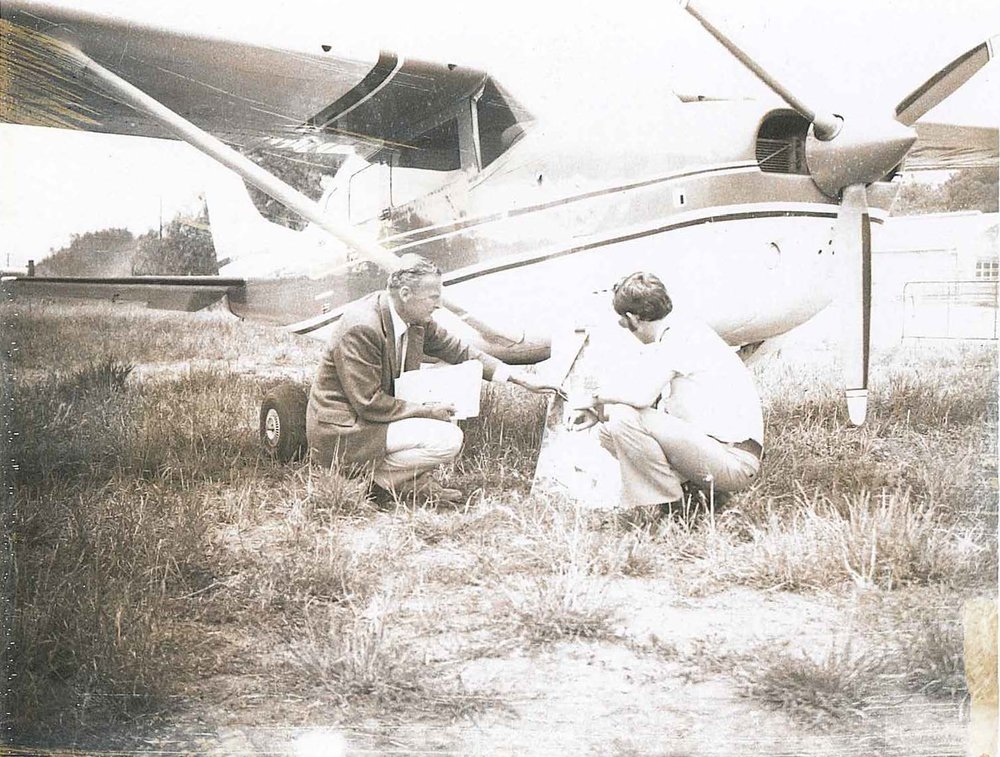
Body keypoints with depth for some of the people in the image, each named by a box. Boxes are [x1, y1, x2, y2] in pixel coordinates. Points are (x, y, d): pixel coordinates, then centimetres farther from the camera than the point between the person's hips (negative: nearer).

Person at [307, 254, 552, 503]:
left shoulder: (417, 321, -2)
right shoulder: (360, 328, -26)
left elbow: (459, 351, 8)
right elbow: (369, 404, -24)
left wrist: (520, 377, 3)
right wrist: (426, 410, -17)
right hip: (344, 434, -9)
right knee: (448, 440, -20)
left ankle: (416, 481, 6)